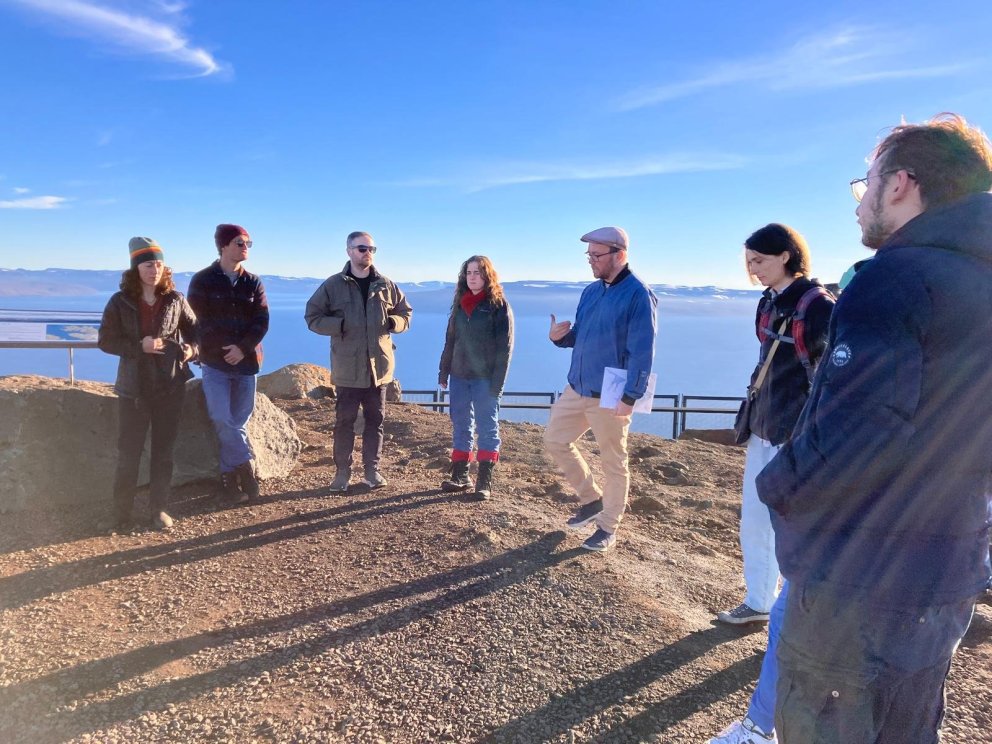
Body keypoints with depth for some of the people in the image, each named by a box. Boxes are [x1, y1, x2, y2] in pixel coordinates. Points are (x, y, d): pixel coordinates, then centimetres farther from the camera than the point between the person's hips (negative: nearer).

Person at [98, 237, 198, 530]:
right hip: (134, 388, -1)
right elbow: (105, 341, -2)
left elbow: (194, 329, 12)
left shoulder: (175, 300, 0)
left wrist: (192, 349, -8)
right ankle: (122, 512, 18)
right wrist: (139, 346, -16)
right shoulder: (120, 302, -4)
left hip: (170, 387, 1)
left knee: (163, 450, 9)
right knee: (128, 452, 3)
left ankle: (160, 508, 21)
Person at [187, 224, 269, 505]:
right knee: (223, 419, -12)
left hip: (246, 361, 2)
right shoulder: (202, 280, 1)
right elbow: (196, 320, -2)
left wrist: (243, 348, -13)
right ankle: (246, 468, 0)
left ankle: (231, 476, 13)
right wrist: (221, 350, -8)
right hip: (215, 362, -2)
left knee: (239, 420, 4)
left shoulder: (253, 282, 7)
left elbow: (262, 321, 1)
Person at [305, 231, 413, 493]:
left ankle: (372, 469, 21)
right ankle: (342, 472, 16)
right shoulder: (333, 285, -1)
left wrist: (392, 322, -8)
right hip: (347, 369, -2)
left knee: (375, 420, 10)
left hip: (379, 367, 3)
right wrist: (339, 325, -17)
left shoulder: (386, 285, 6)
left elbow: (406, 314, 15)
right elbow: (313, 317, 0)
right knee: (345, 421, 4)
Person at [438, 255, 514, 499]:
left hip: (485, 378, -5)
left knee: (487, 427, 2)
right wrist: (443, 371, 10)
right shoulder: (460, 303, 11)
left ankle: (485, 480, 7)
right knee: (460, 426, 10)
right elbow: (450, 340, 15)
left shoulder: (498, 305, -6)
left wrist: (497, 382, -16)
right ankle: (460, 475, 19)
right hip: (459, 376, 6)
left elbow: (504, 347, -10)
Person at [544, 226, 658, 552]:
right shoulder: (591, 290, 9)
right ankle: (592, 499, 30)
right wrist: (560, 336, -4)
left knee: (612, 462, 6)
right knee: (554, 441, 12)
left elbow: (641, 353, -18)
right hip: (576, 388, 8)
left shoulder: (638, 295, -15)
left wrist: (629, 398, -21)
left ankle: (608, 527, 23)